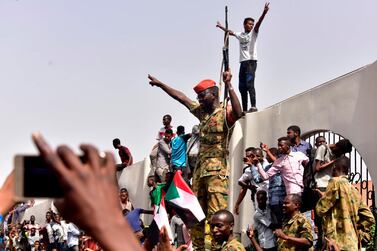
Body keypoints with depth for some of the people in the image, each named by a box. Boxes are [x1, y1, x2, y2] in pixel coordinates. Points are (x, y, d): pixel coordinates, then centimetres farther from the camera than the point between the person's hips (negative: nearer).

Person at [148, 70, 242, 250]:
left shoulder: (225, 113, -6)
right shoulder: (202, 111, 17)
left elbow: (238, 112, -30)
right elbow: (181, 98, 25)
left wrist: (228, 85, -33)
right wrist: (160, 84, 29)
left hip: (216, 169, -8)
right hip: (200, 167, 8)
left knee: (216, 214, -14)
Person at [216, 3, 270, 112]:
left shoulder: (253, 33, 2)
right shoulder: (240, 35, 16)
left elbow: (258, 23, -13)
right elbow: (230, 32, 33)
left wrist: (264, 13, -29)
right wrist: (221, 27, 45)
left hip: (251, 61, -6)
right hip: (242, 62, 6)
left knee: (249, 84, -19)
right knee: (242, 87, 6)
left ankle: (253, 106, -25)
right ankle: (244, 109, 11)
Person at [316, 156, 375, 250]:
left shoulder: (336, 182, -2)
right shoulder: (354, 190, 19)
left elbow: (321, 209, -3)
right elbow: (369, 217, 17)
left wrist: (324, 197, 16)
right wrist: (359, 235, 17)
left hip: (339, 243, -8)